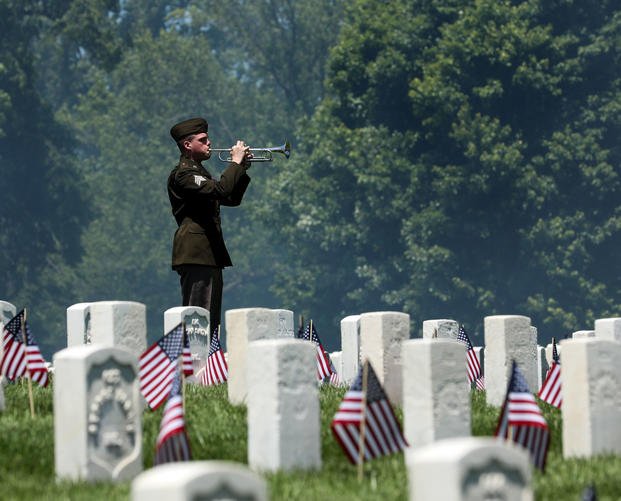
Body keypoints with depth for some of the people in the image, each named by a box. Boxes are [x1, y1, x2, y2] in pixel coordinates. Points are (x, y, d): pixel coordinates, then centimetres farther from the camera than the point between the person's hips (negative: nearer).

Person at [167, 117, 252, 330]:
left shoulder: (200, 173, 23)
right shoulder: (182, 174, -10)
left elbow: (232, 199, 25)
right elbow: (220, 190, -24)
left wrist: (242, 169, 13)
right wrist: (236, 162, -12)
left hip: (210, 254, 10)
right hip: (195, 254, -10)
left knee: (210, 320, 9)